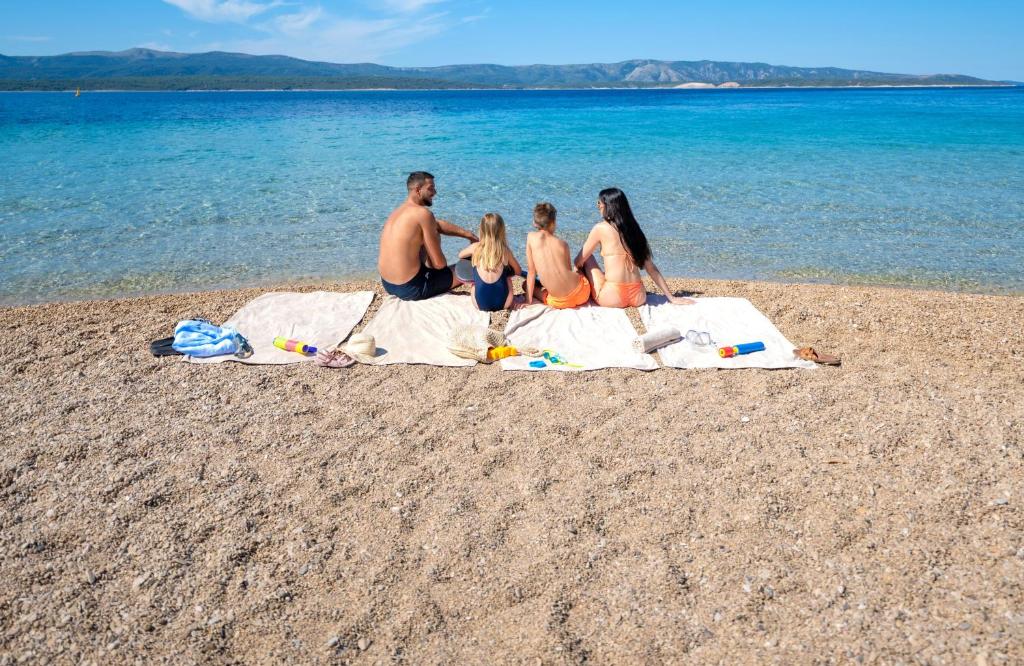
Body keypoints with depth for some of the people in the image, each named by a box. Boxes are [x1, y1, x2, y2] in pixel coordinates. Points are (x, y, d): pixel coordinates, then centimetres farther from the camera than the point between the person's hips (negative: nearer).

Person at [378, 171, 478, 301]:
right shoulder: (423, 213, -17)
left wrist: (466, 234, 22)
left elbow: (438, 224, 23)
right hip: (410, 289, -8)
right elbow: (439, 264, -15)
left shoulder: (399, 211, 9)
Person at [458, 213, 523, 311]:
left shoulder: (475, 247, 2)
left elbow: (460, 255, 24)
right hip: (503, 304, 0)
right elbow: (518, 271, 17)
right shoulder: (505, 251, 1)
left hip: (481, 304, 1)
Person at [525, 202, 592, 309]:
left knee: (526, 284, 23)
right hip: (581, 293, 3)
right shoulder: (563, 244, 4)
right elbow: (569, 270, 10)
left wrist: (529, 301, 5)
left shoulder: (531, 237, -1)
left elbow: (531, 272, 0)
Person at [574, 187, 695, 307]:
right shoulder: (634, 229, 12)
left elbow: (578, 262, 7)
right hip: (639, 298, 6)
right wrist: (671, 297, 17)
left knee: (588, 259, 18)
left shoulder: (600, 228, -1)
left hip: (613, 298, -6)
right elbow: (651, 268, 13)